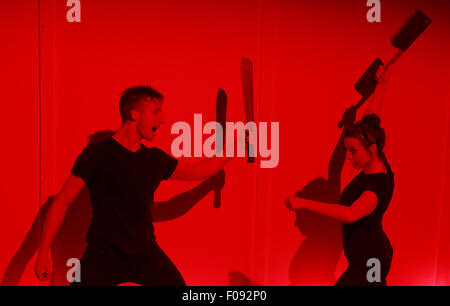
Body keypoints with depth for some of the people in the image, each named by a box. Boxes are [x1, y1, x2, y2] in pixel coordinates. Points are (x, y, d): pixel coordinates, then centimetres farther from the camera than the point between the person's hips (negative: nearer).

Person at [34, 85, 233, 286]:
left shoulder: (155, 159, 4)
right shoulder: (97, 155, -10)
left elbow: (196, 171, 16)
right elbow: (62, 202, -6)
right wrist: (44, 251, -7)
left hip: (145, 253, 4)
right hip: (102, 255, -3)